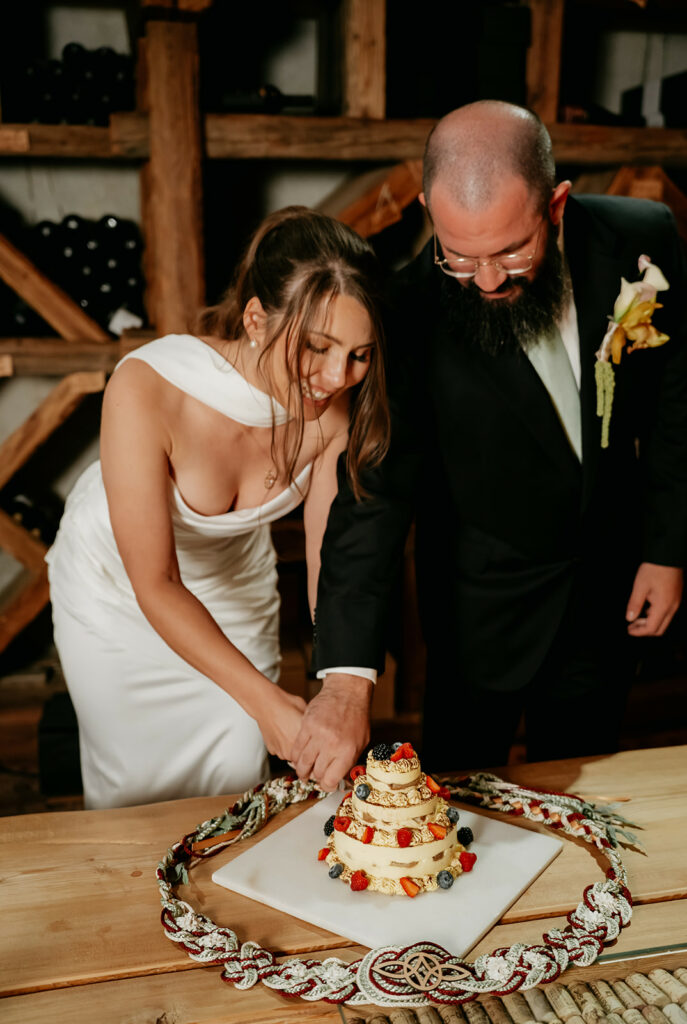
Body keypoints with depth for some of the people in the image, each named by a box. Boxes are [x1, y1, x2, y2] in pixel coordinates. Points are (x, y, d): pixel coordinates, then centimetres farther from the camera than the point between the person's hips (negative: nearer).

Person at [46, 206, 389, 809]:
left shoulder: (338, 405, -27)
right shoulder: (146, 390, -39)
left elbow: (329, 562, -19)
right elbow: (155, 587, -33)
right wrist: (266, 701, -39)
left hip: (236, 578, 3)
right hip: (118, 585, -3)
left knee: (239, 781, 11)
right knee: (138, 785, 10)